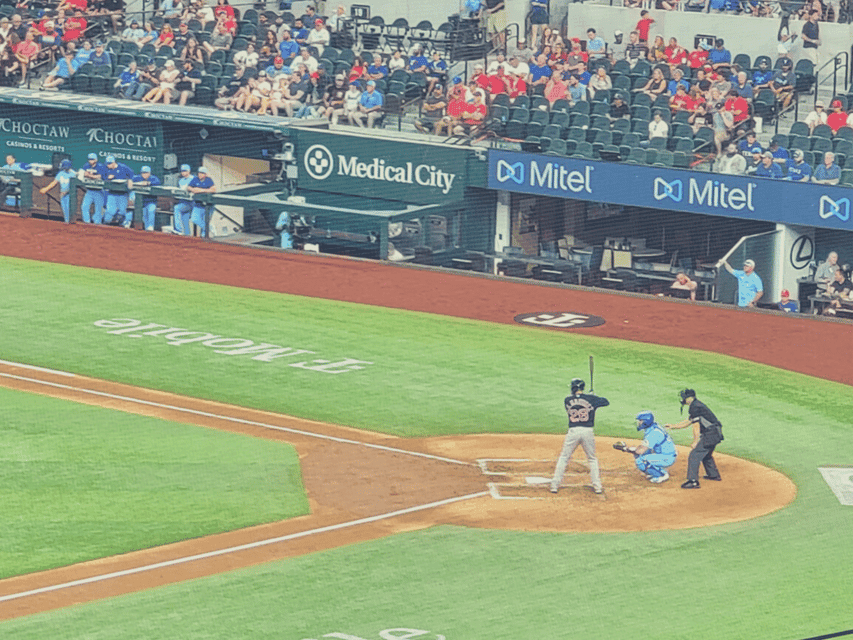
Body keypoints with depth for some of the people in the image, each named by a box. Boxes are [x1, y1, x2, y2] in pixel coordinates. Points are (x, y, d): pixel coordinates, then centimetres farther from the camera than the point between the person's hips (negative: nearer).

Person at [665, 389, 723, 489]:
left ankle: (693, 481, -15)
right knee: (706, 455, 29)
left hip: (709, 435, -10)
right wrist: (672, 426, 27)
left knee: (694, 455, -11)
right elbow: (688, 422, 26)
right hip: (716, 434, 10)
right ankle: (714, 475, 42)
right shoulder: (697, 404, 18)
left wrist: (695, 442, -13)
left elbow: (696, 426, -16)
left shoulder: (694, 407, -14)